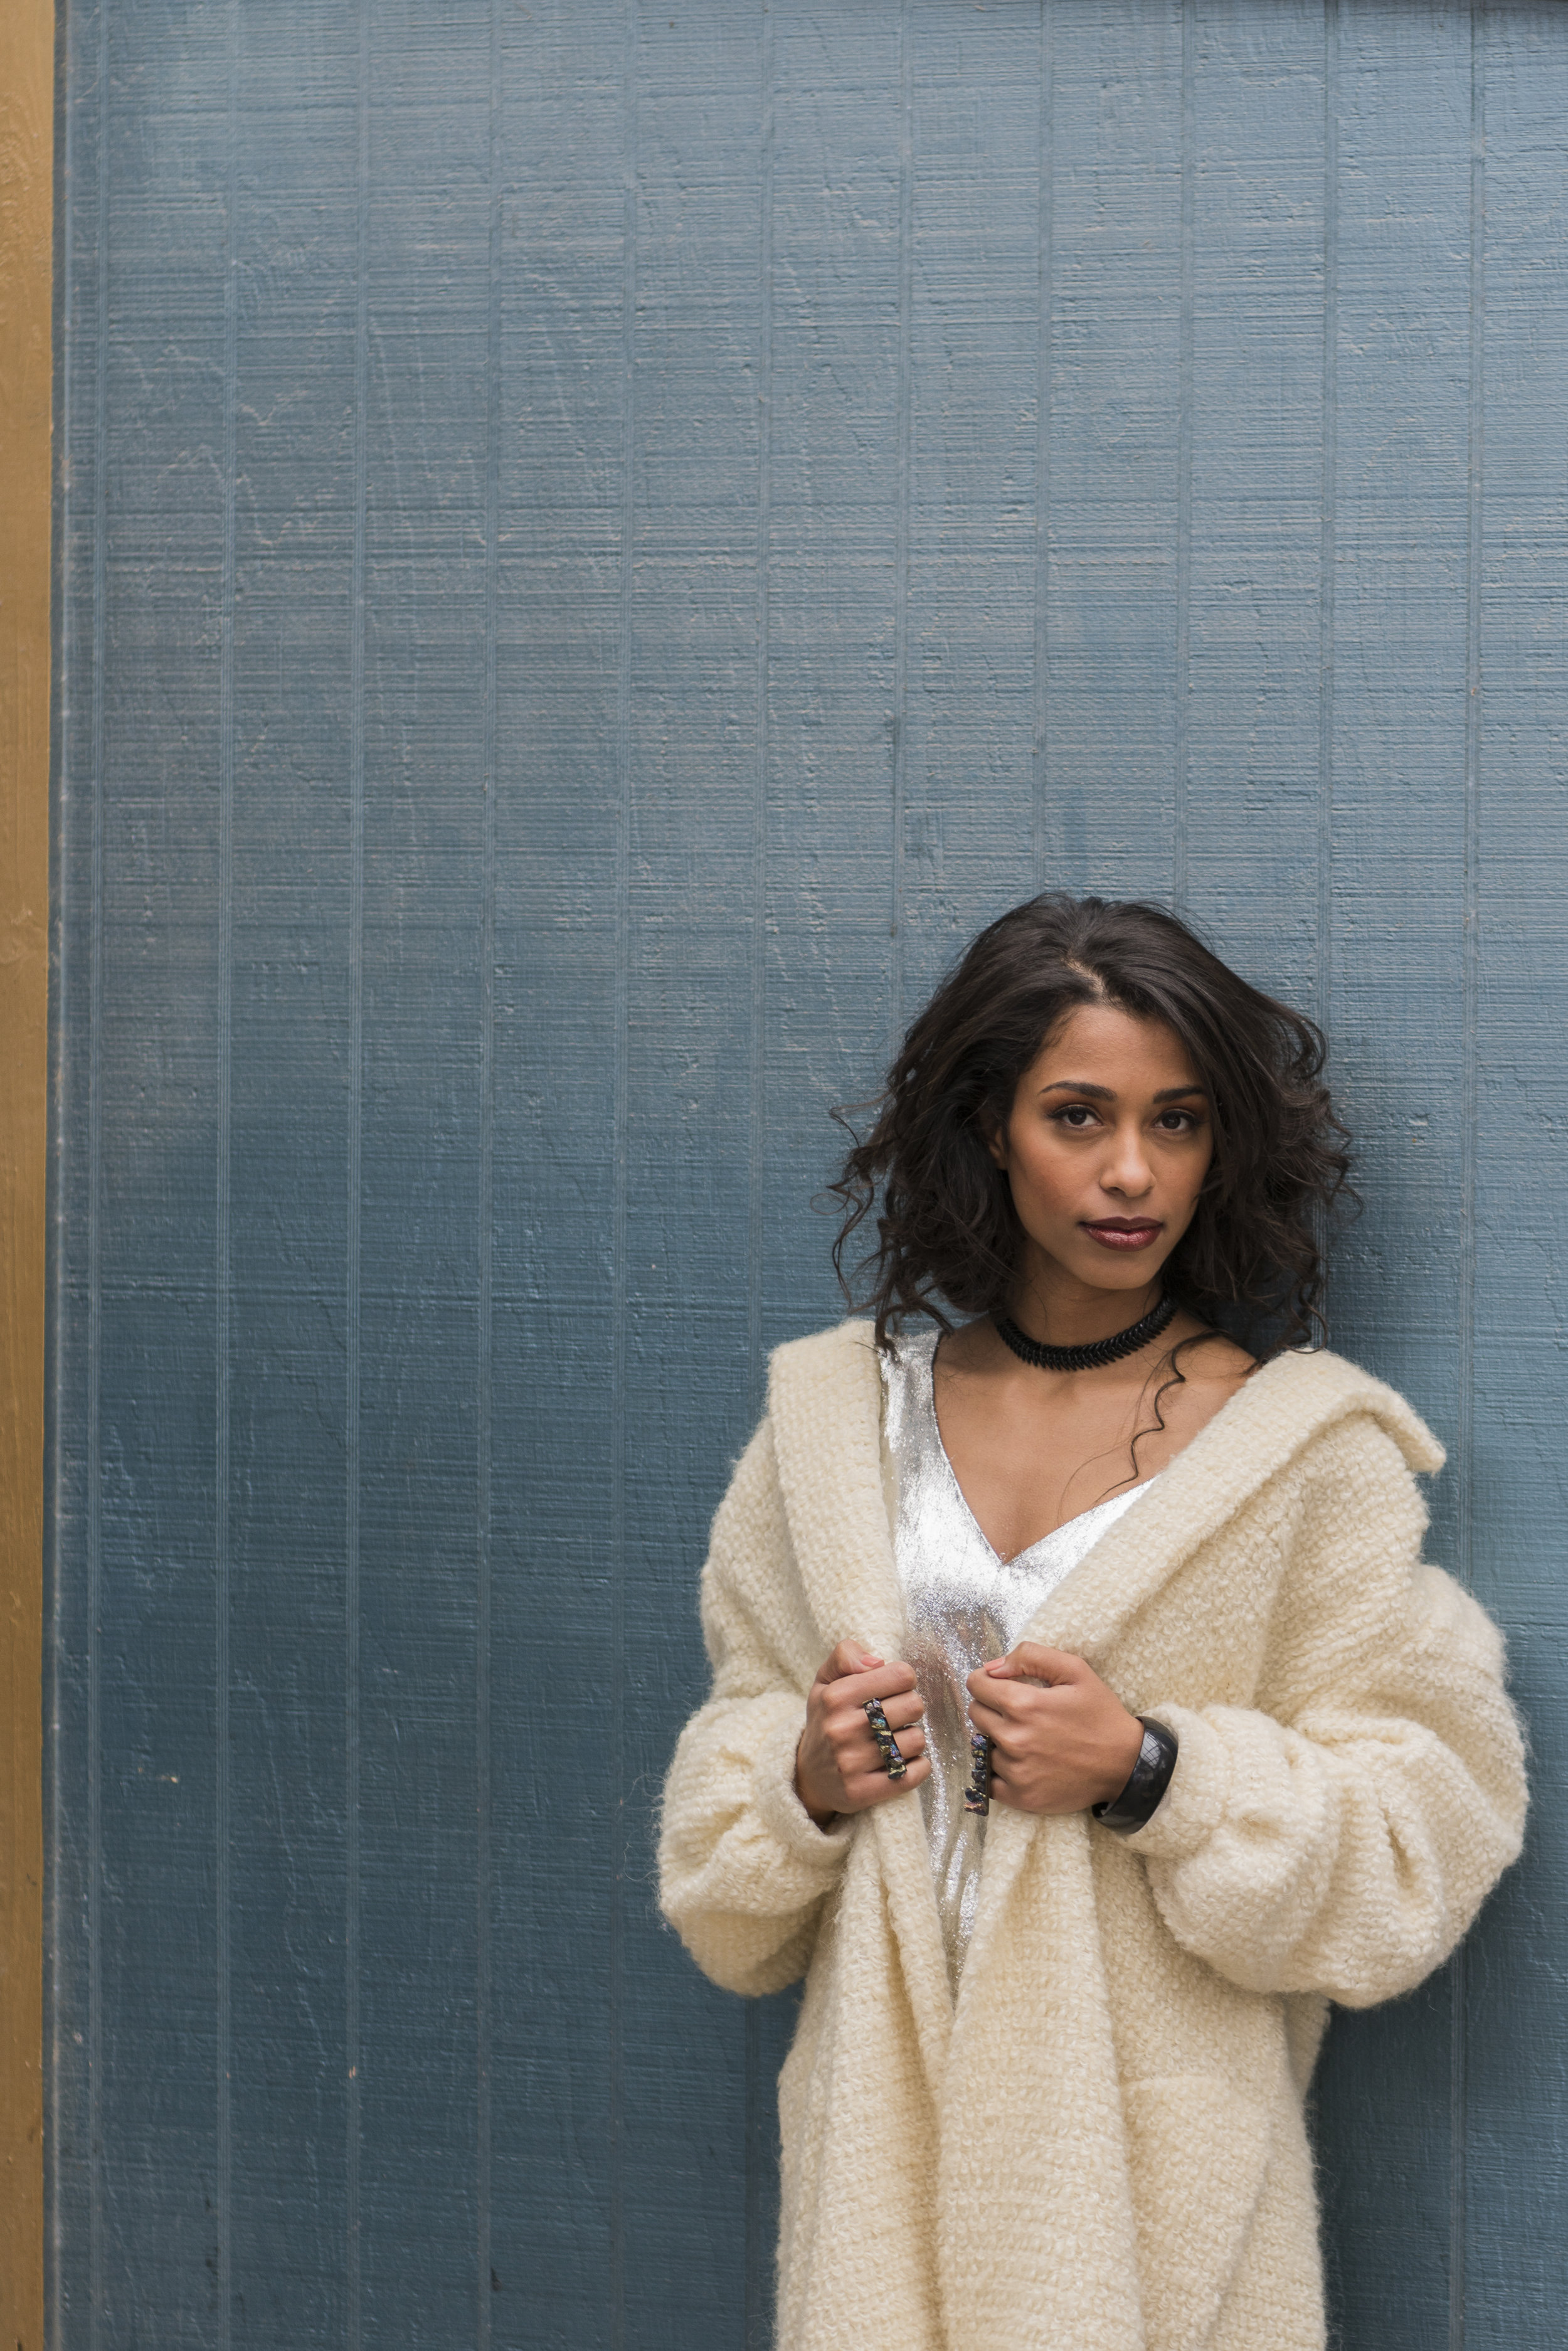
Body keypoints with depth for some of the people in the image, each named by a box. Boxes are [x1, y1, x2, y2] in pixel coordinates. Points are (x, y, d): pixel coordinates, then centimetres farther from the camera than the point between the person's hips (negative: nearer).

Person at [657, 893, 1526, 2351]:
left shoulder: (1310, 1445, -4)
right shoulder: (841, 1411, 7)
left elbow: (1425, 1824, -5)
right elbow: (739, 1748, 13)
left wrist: (1154, 1773, -18)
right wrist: (804, 1778, -8)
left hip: (1154, 2147, -2)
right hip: (887, 2121, 3)